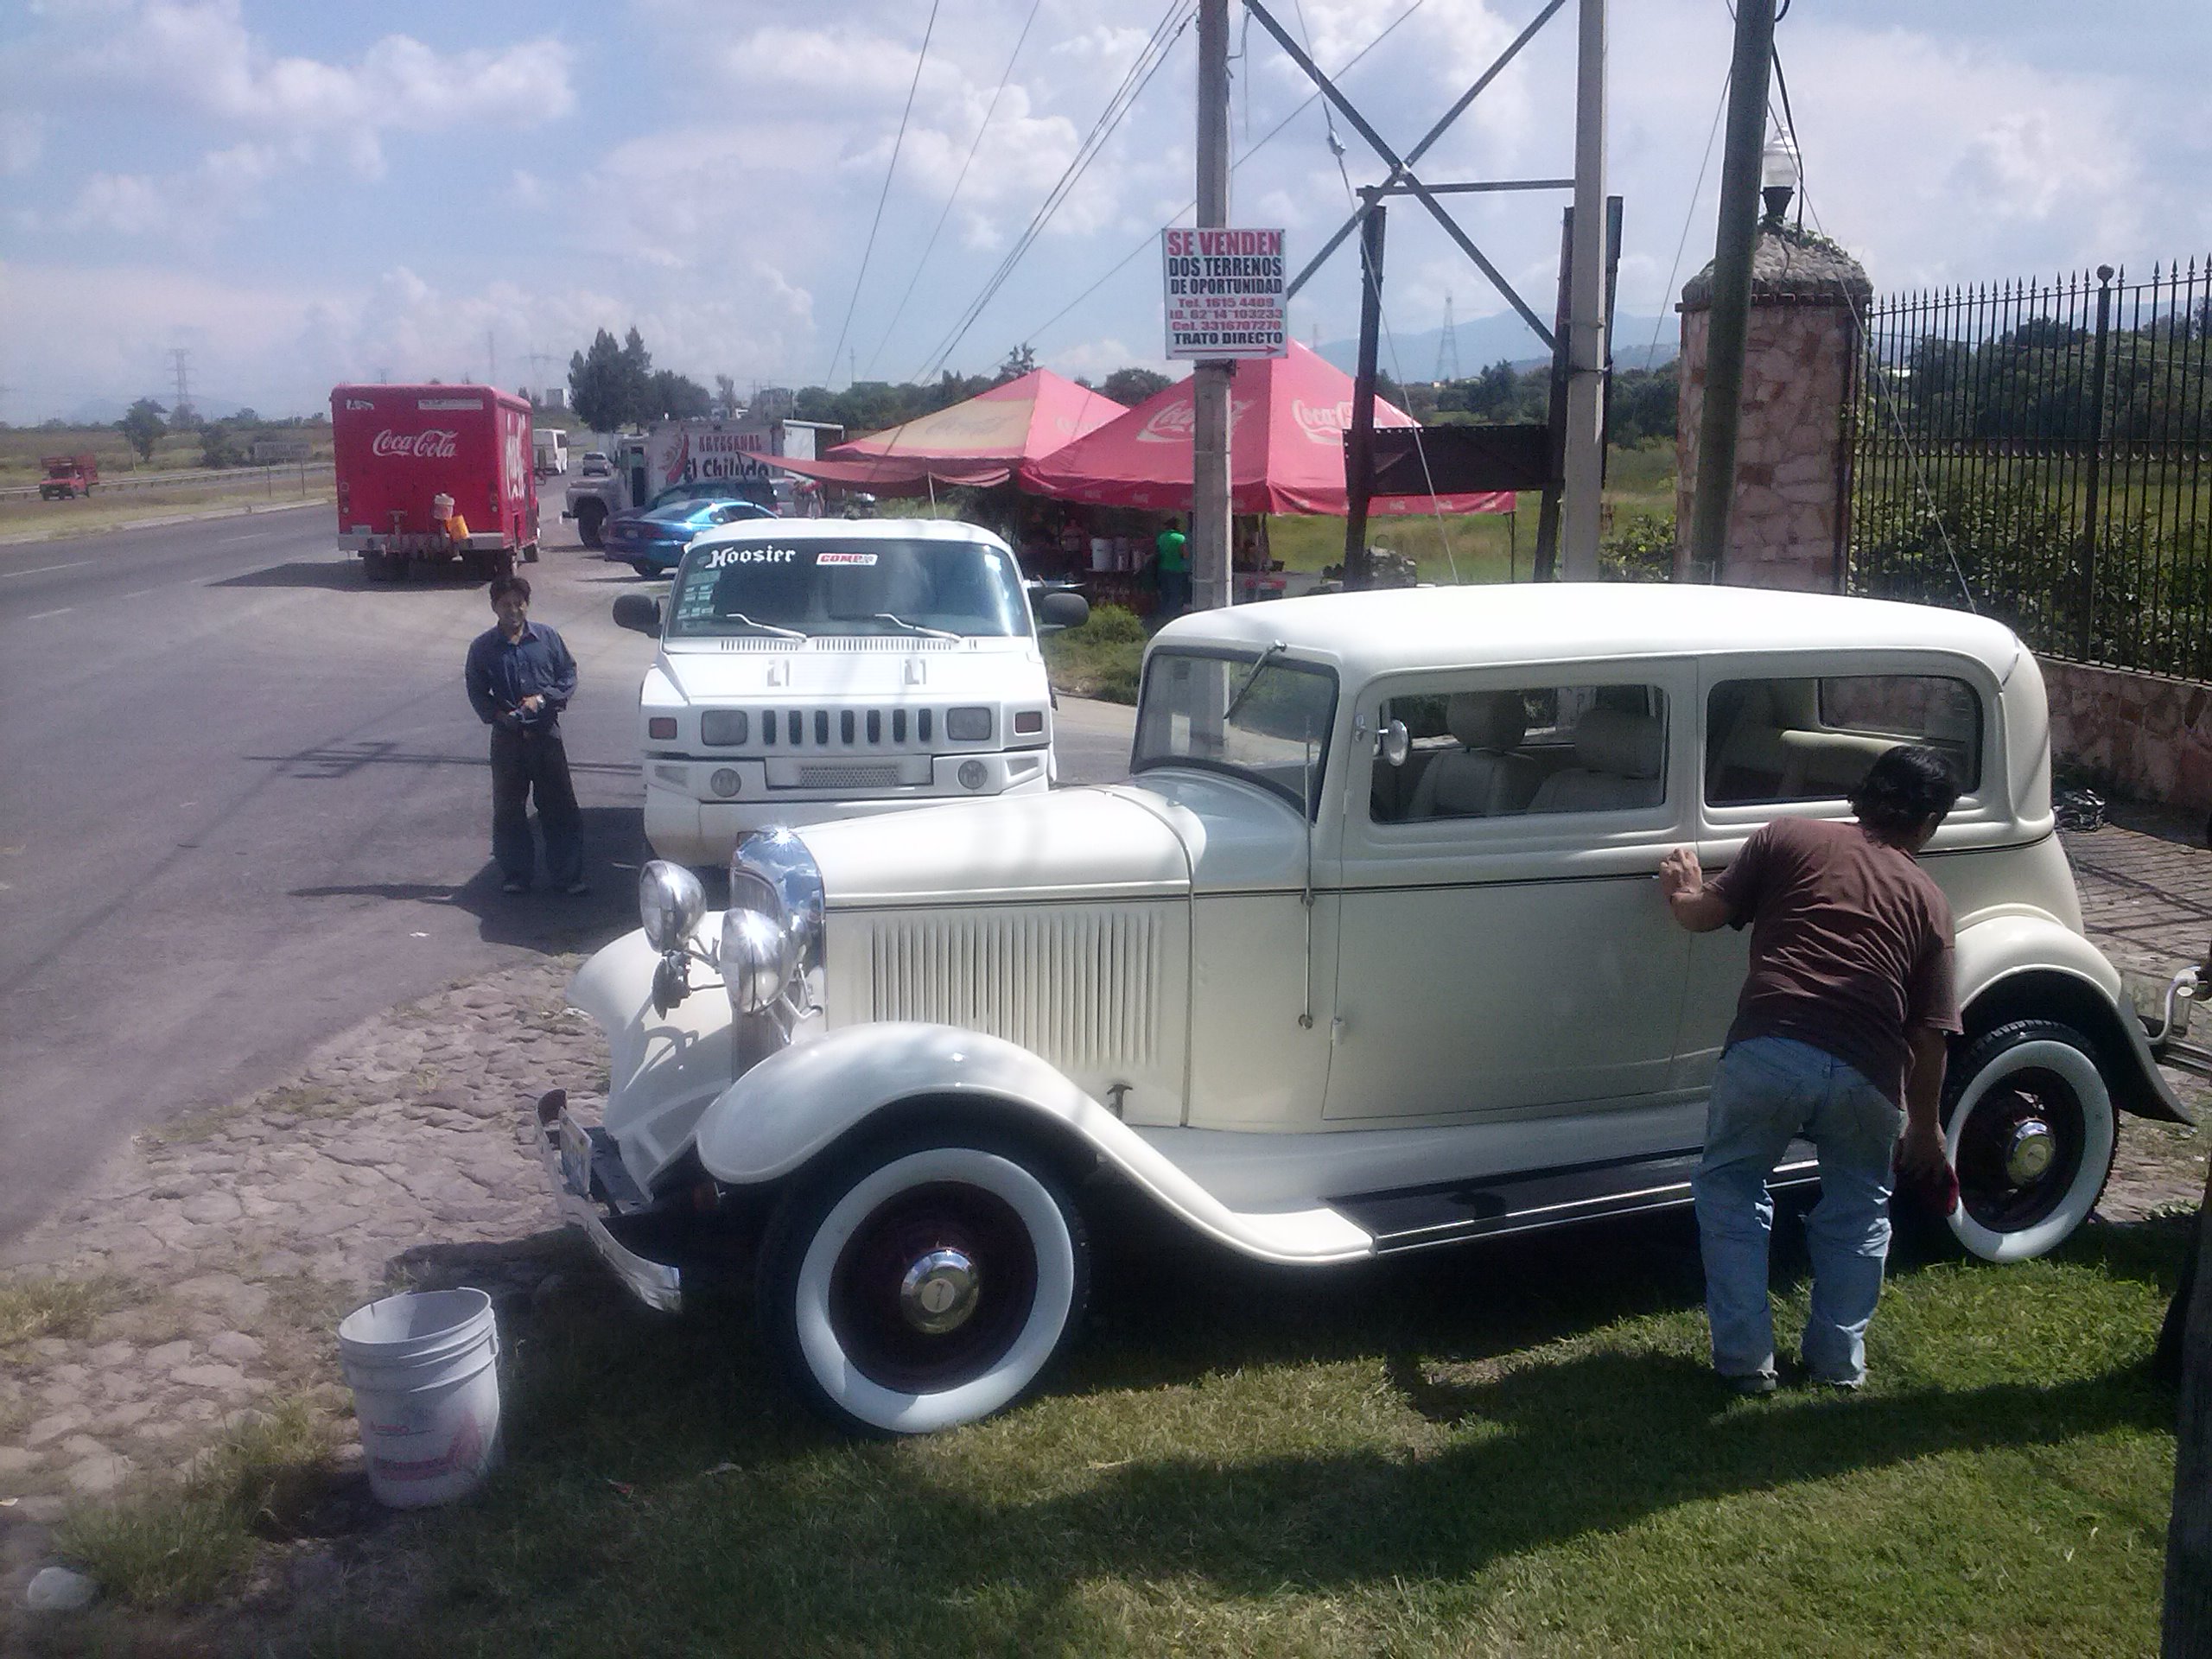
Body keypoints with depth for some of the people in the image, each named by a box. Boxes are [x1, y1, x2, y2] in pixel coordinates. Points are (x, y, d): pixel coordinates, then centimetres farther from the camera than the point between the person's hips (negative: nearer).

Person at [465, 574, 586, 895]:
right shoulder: (482, 647, 0)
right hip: (507, 737, 0)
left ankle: (567, 874, 9)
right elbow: (476, 692, 3)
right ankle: (516, 875, 18)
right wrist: (498, 715, -14)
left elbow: (568, 674, 4)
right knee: (508, 810, 6)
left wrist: (543, 698, -12)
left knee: (560, 807, 1)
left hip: (546, 733, 0)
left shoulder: (547, 637, 0)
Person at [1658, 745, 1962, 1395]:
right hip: (1867, 1072, 1)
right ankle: (1838, 1358, 30)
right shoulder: (1928, 899, 19)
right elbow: (1928, 1034, 16)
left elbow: (1705, 913, 13)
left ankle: (1744, 1357, 19)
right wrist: (1925, 1128, 28)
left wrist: (1682, 890, 36)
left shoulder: (1788, 837, 15)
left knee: (1730, 1186, 22)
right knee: (1858, 1206, 28)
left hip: (1767, 1051, -1)